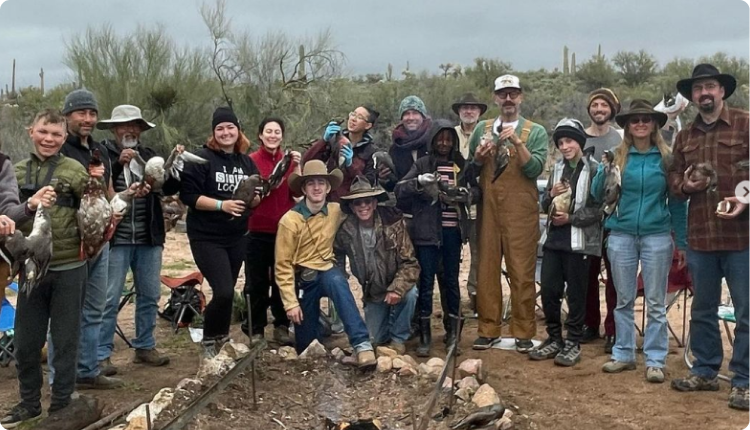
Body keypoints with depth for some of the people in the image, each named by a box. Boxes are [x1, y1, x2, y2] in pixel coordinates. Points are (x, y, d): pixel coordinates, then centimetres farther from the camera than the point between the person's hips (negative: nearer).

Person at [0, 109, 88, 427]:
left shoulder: (74, 170, -4)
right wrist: (30, 205, -20)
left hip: (69, 267, -3)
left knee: (65, 340, 7)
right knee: (25, 341, 12)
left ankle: (61, 404, 22)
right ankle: (29, 402, 30)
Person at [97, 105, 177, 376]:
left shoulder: (149, 156, 10)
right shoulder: (103, 153, -3)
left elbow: (170, 188, 3)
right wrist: (118, 164, -26)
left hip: (148, 239, 5)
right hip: (115, 239, -5)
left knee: (150, 296, 12)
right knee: (109, 299, -2)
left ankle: (145, 347, 25)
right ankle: (101, 354, 6)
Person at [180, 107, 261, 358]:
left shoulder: (247, 162, 9)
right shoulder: (202, 159, -9)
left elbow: (255, 201, 14)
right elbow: (188, 195, -15)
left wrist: (254, 198, -9)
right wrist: (221, 205, -23)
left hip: (237, 238, 6)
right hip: (207, 237, -6)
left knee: (226, 292, 12)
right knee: (224, 292, -14)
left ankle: (221, 339, 28)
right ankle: (209, 341, 8)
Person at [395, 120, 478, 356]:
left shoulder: (462, 165, 10)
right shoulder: (422, 164, 3)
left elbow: (476, 190, 10)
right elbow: (399, 190, -4)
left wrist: (464, 194, -11)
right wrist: (419, 181, -22)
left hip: (453, 231, 2)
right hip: (427, 231, -2)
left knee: (451, 280, 10)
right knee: (426, 282, -2)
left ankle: (453, 330, 22)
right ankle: (424, 335, 5)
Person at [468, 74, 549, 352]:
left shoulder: (536, 132, 4)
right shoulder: (482, 129, 13)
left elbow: (535, 169, -9)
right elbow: (470, 170, 14)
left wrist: (516, 141, -18)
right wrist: (478, 158, -6)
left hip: (521, 212, -3)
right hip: (488, 210, 3)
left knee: (522, 273, 0)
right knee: (486, 270, 4)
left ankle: (523, 332, 9)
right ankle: (488, 330, 14)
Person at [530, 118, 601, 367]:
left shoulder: (594, 169, -7)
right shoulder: (557, 169, 13)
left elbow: (599, 208, -11)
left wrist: (570, 218, -15)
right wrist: (551, 195, -3)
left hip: (580, 241, -6)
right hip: (554, 239, 6)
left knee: (576, 294, 3)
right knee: (548, 291, 7)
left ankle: (573, 344, 15)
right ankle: (554, 339, 22)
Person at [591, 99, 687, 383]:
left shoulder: (666, 158, 0)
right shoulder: (617, 156, 2)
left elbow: (676, 202, 4)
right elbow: (597, 195, 2)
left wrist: (681, 242, 3)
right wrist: (605, 172, -17)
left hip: (657, 236, -1)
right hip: (621, 236, 1)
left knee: (656, 303, 5)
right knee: (624, 300, 11)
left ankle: (655, 360, 13)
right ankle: (623, 354, 22)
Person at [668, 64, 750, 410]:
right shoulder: (685, 136, 14)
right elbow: (673, 176, 19)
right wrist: (684, 185, -3)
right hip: (700, 236, 5)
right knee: (702, 310, 15)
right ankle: (705, 371, 30)